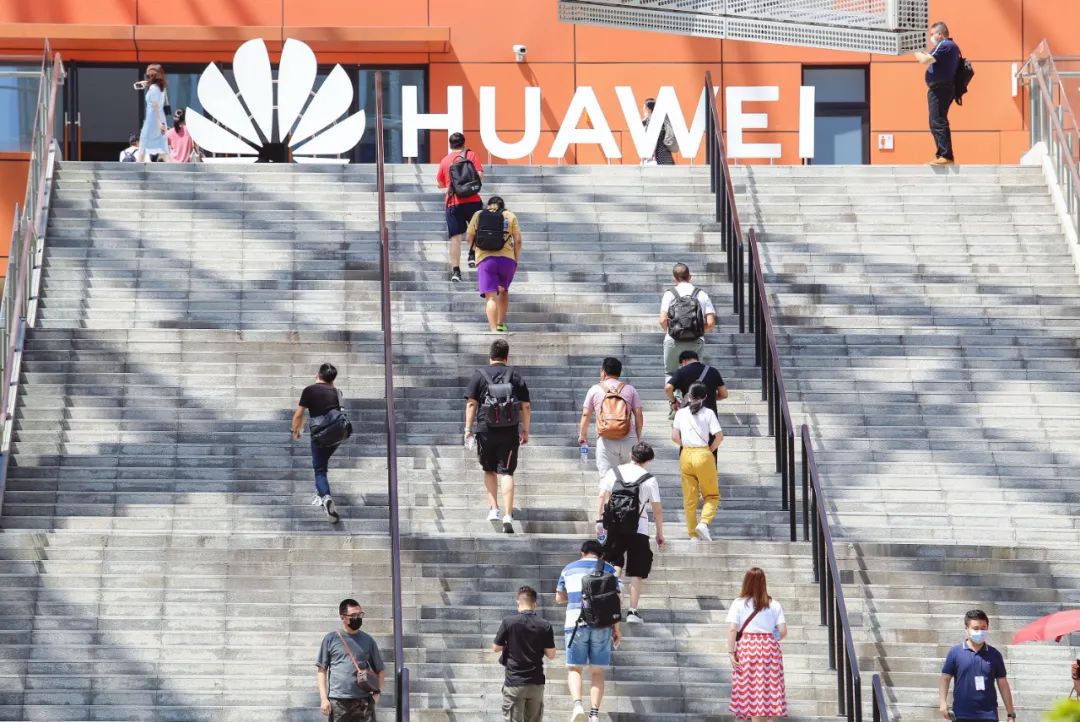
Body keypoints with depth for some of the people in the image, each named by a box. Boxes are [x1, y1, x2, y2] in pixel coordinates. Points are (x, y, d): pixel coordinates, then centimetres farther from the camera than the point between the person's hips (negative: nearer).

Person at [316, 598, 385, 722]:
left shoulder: (367, 640, 11)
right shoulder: (331, 639, 5)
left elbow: (380, 670, 20)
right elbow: (322, 671, 6)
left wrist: (377, 692, 5)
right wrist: (324, 698, -3)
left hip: (364, 702, 2)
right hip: (338, 702, -2)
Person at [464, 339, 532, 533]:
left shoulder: (480, 375, 1)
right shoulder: (515, 377, 5)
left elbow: (471, 404, -3)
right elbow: (526, 406, 6)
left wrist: (468, 428, 1)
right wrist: (525, 430, 15)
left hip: (486, 430, 0)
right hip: (509, 431, 0)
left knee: (489, 470, 20)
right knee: (506, 473, -3)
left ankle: (493, 508, 17)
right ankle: (507, 516, -13)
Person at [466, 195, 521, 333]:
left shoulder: (478, 215, 13)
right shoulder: (510, 216, 12)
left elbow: (469, 238, 12)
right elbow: (518, 240, 5)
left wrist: (474, 249, 31)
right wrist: (517, 261, 14)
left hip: (485, 259, -1)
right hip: (507, 259, 1)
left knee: (491, 297, -7)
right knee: (503, 290, 26)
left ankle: (494, 329, -22)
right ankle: (501, 324, 29)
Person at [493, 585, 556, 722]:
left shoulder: (509, 622, -9)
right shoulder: (545, 625, -3)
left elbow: (496, 648, -1)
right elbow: (551, 654, 0)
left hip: (514, 683, -2)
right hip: (536, 682, 2)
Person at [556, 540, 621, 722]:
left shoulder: (569, 569, 12)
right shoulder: (608, 570, 8)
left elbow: (559, 599, 20)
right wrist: (616, 629, 6)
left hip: (576, 623, 0)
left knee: (574, 668, 5)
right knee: (597, 672, 6)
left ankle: (578, 704, -19)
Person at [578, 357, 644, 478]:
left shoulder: (595, 390, 6)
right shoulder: (630, 390, 8)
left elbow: (586, 415, 6)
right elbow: (639, 415, 4)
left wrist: (582, 435, 20)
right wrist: (638, 436, 16)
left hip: (606, 440, -2)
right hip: (628, 440, 2)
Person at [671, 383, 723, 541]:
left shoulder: (681, 413, 4)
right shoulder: (708, 413, -2)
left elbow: (675, 437, 0)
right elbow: (719, 436, -8)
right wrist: (710, 450, 7)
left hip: (686, 455, 2)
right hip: (703, 455, -2)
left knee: (689, 498, 8)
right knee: (711, 495, 9)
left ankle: (693, 534, 9)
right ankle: (704, 522, -16)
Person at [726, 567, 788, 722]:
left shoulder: (738, 603, -2)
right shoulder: (774, 605, 3)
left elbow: (732, 630, -10)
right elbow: (783, 631, 0)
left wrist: (731, 652, -7)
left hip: (746, 647, -2)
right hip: (770, 648, 2)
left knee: (752, 688, 0)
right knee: (771, 687, 8)